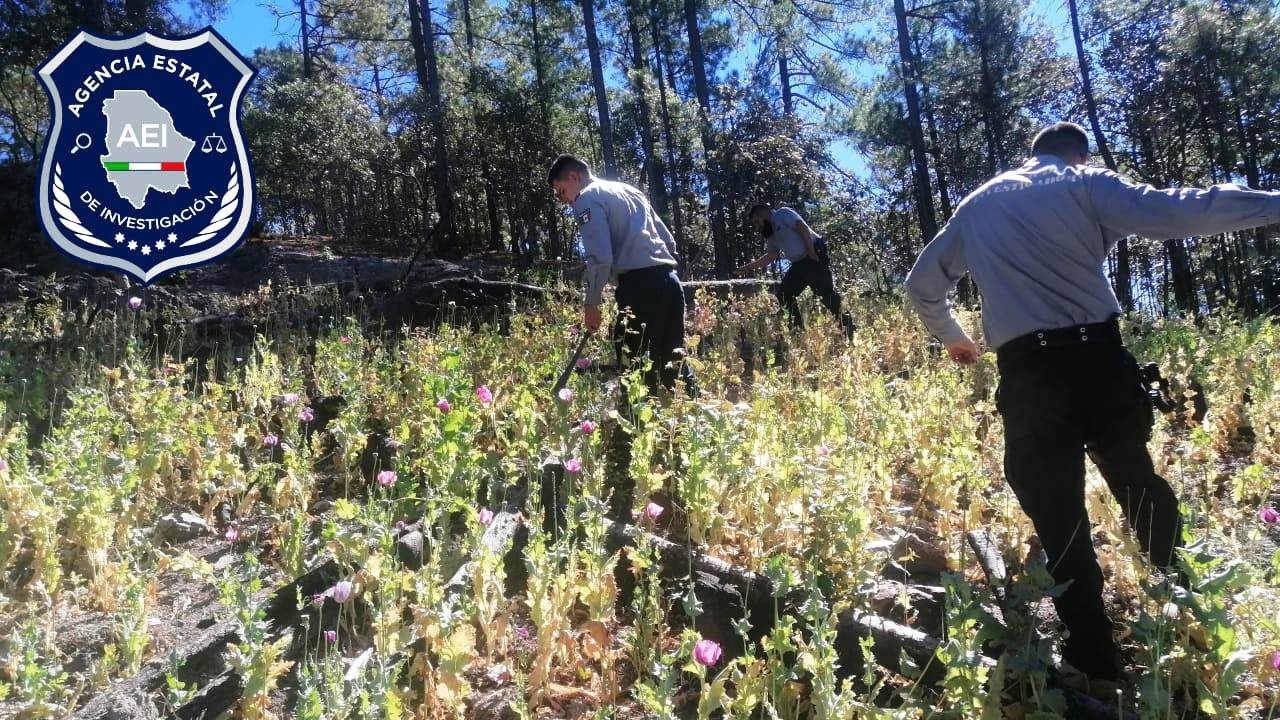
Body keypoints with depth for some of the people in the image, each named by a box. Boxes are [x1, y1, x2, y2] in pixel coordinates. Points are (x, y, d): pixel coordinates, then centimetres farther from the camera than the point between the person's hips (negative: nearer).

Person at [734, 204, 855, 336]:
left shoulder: (783, 214, -3)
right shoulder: (772, 234, 22)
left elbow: (802, 227, -14)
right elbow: (771, 256, 25)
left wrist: (812, 252, -19)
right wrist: (749, 267, 22)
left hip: (815, 255, -10)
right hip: (799, 263, 10)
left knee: (825, 292, -15)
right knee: (785, 292, 3)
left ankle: (846, 326, -9)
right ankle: (797, 328, 7)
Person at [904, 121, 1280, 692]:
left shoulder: (978, 205, 19)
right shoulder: (1086, 185, 8)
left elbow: (922, 282, 25)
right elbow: (1175, 213, -8)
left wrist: (952, 338, 39)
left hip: (1027, 375, 1)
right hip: (1098, 360, 0)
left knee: (1059, 524, 7)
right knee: (1144, 494, 19)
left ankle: (1097, 666, 12)